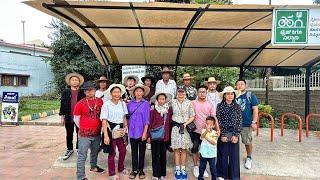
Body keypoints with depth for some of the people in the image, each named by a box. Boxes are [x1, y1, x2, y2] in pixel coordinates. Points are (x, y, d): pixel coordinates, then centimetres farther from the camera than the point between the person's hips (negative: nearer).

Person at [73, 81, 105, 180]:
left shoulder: (100, 101, 0)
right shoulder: (80, 103, -9)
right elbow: (76, 118, 0)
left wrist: (100, 127, 8)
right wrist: (83, 128, 3)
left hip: (97, 134, 4)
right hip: (84, 134, -4)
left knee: (95, 152, 24)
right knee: (82, 156, 1)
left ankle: (93, 167, 47)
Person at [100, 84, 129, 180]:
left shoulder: (123, 104, -1)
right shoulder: (106, 105, -14)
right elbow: (104, 121, -16)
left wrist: (125, 126, -2)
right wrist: (106, 136, -20)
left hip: (120, 130, 5)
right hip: (111, 131, -4)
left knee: (123, 150, 13)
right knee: (112, 152, 6)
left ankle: (121, 168, 38)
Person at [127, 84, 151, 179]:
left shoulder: (146, 103, -5)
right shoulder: (130, 103, 3)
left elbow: (147, 119, -7)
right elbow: (128, 117, 10)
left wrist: (145, 132, -11)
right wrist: (126, 129, 6)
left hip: (142, 131, -2)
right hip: (132, 131, 2)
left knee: (142, 151, 10)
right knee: (134, 151, 11)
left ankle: (141, 170, 24)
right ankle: (134, 170, 24)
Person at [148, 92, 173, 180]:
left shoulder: (169, 109, 2)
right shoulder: (153, 111, -5)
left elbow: (170, 122, 8)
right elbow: (150, 124, -2)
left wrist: (169, 134, 4)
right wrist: (149, 136, -3)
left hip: (165, 136, 2)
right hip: (155, 136, -2)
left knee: (163, 154, 12)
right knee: (155, 155, 5)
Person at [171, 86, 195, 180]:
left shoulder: (189, 103, 0)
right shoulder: (173, 102, 2)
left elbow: (192, 117, 1)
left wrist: (185, 124, -10)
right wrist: (173, 121, -7)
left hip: (186, 127, 0)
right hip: (175, 127, 0)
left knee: (184, 149, 7)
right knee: (176, 149, 5)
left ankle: (183, 169, 19)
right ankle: (177, 169, 17)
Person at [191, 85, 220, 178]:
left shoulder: (209, 104, 2)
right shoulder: (193, 103, -4)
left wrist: (218, 129, -7)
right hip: (195, 130, -2)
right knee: (195, 148, 5)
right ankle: (196, 166, 23)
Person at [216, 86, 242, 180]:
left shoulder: (237, 107, 2)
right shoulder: (220, 106, -2)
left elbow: (239, 121, -1)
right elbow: (218, 121, -5)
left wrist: (236, 135, -8)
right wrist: (222, 135, -10)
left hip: (234, 134, 1)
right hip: (223, 134, -1)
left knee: (234, 155, 8)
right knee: (223, 155, 8)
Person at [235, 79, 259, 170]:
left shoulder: (250, 95, -2)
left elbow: (255, 109, -4)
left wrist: (254, 122, -11)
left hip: (247, 124, -2)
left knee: (248, 142, 8)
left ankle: (249, 158, 31)